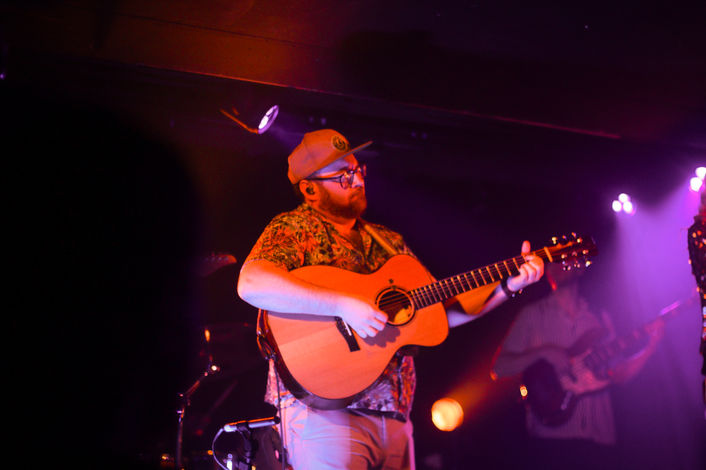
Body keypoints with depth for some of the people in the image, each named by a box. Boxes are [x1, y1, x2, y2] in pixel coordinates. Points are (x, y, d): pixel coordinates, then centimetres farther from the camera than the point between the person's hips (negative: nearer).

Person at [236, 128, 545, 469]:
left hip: (393, 415, 7)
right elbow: (251, 285, -23)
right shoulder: (296, 228, -4)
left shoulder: (389, 243, 18)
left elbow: (442, 311, 18)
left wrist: (507, 286, 9)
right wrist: (343, 304, -26)